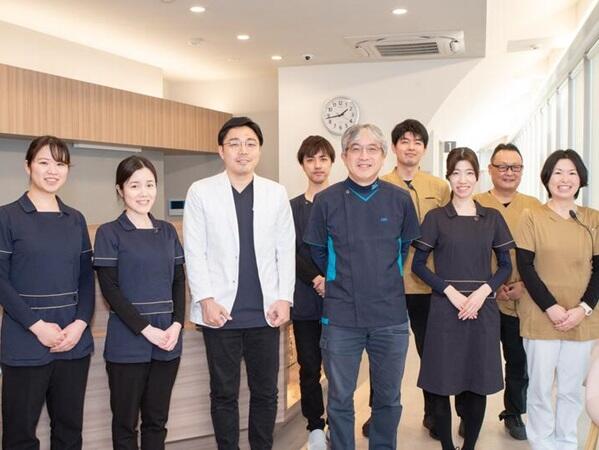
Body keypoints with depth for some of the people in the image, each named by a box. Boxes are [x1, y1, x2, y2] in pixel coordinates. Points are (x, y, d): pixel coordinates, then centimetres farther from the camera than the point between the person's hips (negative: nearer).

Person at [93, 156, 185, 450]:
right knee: (126, 422, 6)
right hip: (128, 343, -4)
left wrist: (176, 325, -5)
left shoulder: (167, 231, 10)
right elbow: (110, 289, -9)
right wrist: (146, 329, -15)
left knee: (157, 420, 11)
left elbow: (178, 282, 10)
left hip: (168, 341, 4)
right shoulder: (109, 233, -3)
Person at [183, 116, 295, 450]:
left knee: (266, 393, 11)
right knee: (224, 394, 10)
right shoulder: (200, 192, 1)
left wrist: (284, 298, -2)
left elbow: (286, 250, 6)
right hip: (221, 311, -2)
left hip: (265, 311, 2)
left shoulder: (277, 193, 7)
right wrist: (206, 300, -9)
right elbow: (194, 252, -2)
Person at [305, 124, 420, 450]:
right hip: (341, 316, -1)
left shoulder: (400, 199, -1)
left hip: (391, 316, 1)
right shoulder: (326, 200, -4)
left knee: (389, 397, 14)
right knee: (340, 399, 10)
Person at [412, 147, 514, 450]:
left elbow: (505, 266, 9)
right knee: (442, 382, 0)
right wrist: (450, 291, -12)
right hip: (445, 308, -2)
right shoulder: (436, 218, 2)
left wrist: (483, 291, -9)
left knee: (479, 382, 5)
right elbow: (418, 265, 1)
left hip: (484, 308, 2)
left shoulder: (492, 218, 8)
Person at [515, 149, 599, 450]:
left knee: (572, 388, 9)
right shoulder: (532, 217, -1)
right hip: (541, 318, -2)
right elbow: (525, 267, -5)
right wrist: (551, 307, -14)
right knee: (540, 386, 3)